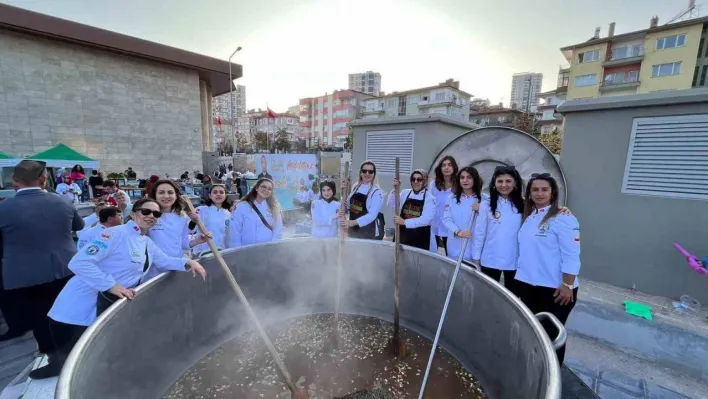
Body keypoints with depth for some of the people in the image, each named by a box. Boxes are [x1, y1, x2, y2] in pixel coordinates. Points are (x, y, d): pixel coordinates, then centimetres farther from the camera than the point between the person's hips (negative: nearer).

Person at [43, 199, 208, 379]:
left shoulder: (148, 243, 7)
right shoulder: (116, 234, -20)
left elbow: (165, 261, 16)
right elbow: (79, 263, -24)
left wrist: (188, 262, -2)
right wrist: (112, 286, -27)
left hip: (112, 305, 8)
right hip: (84, 306, -7)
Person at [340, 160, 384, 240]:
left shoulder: (376, 192, -15)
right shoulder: (355, 187, 4)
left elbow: (372, 215, -22)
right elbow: (349, 206, 12)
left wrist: (353, 223, -31)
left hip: (370, 232, -6)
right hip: (353, 230, 6)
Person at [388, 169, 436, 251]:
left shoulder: (430, 198, -6)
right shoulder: (405, 193, 7)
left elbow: (426, 219, -17)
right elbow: (391, 205, 1)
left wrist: (405, 222, -24)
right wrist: (395, 190, -12)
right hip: (403, 236, 3)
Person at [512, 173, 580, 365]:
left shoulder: (563, 218, -12)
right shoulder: (527, 217, 9)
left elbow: (571, 255, -16)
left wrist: (567, 286, -18)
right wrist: (520, 276, 13)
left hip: (553, 289, -6)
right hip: (526, 285, 6)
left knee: (551, 333, 10)